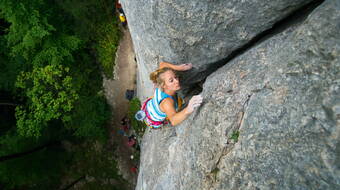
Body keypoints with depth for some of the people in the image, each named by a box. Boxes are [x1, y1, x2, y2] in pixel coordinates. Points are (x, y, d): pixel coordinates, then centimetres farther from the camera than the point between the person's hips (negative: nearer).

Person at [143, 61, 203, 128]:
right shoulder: (166, 102, -50)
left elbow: (162, 64, -17)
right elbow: (173, 121, -66)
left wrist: (179, 67, -29)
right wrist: (188, 110, -84)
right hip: (154, 123, -5)